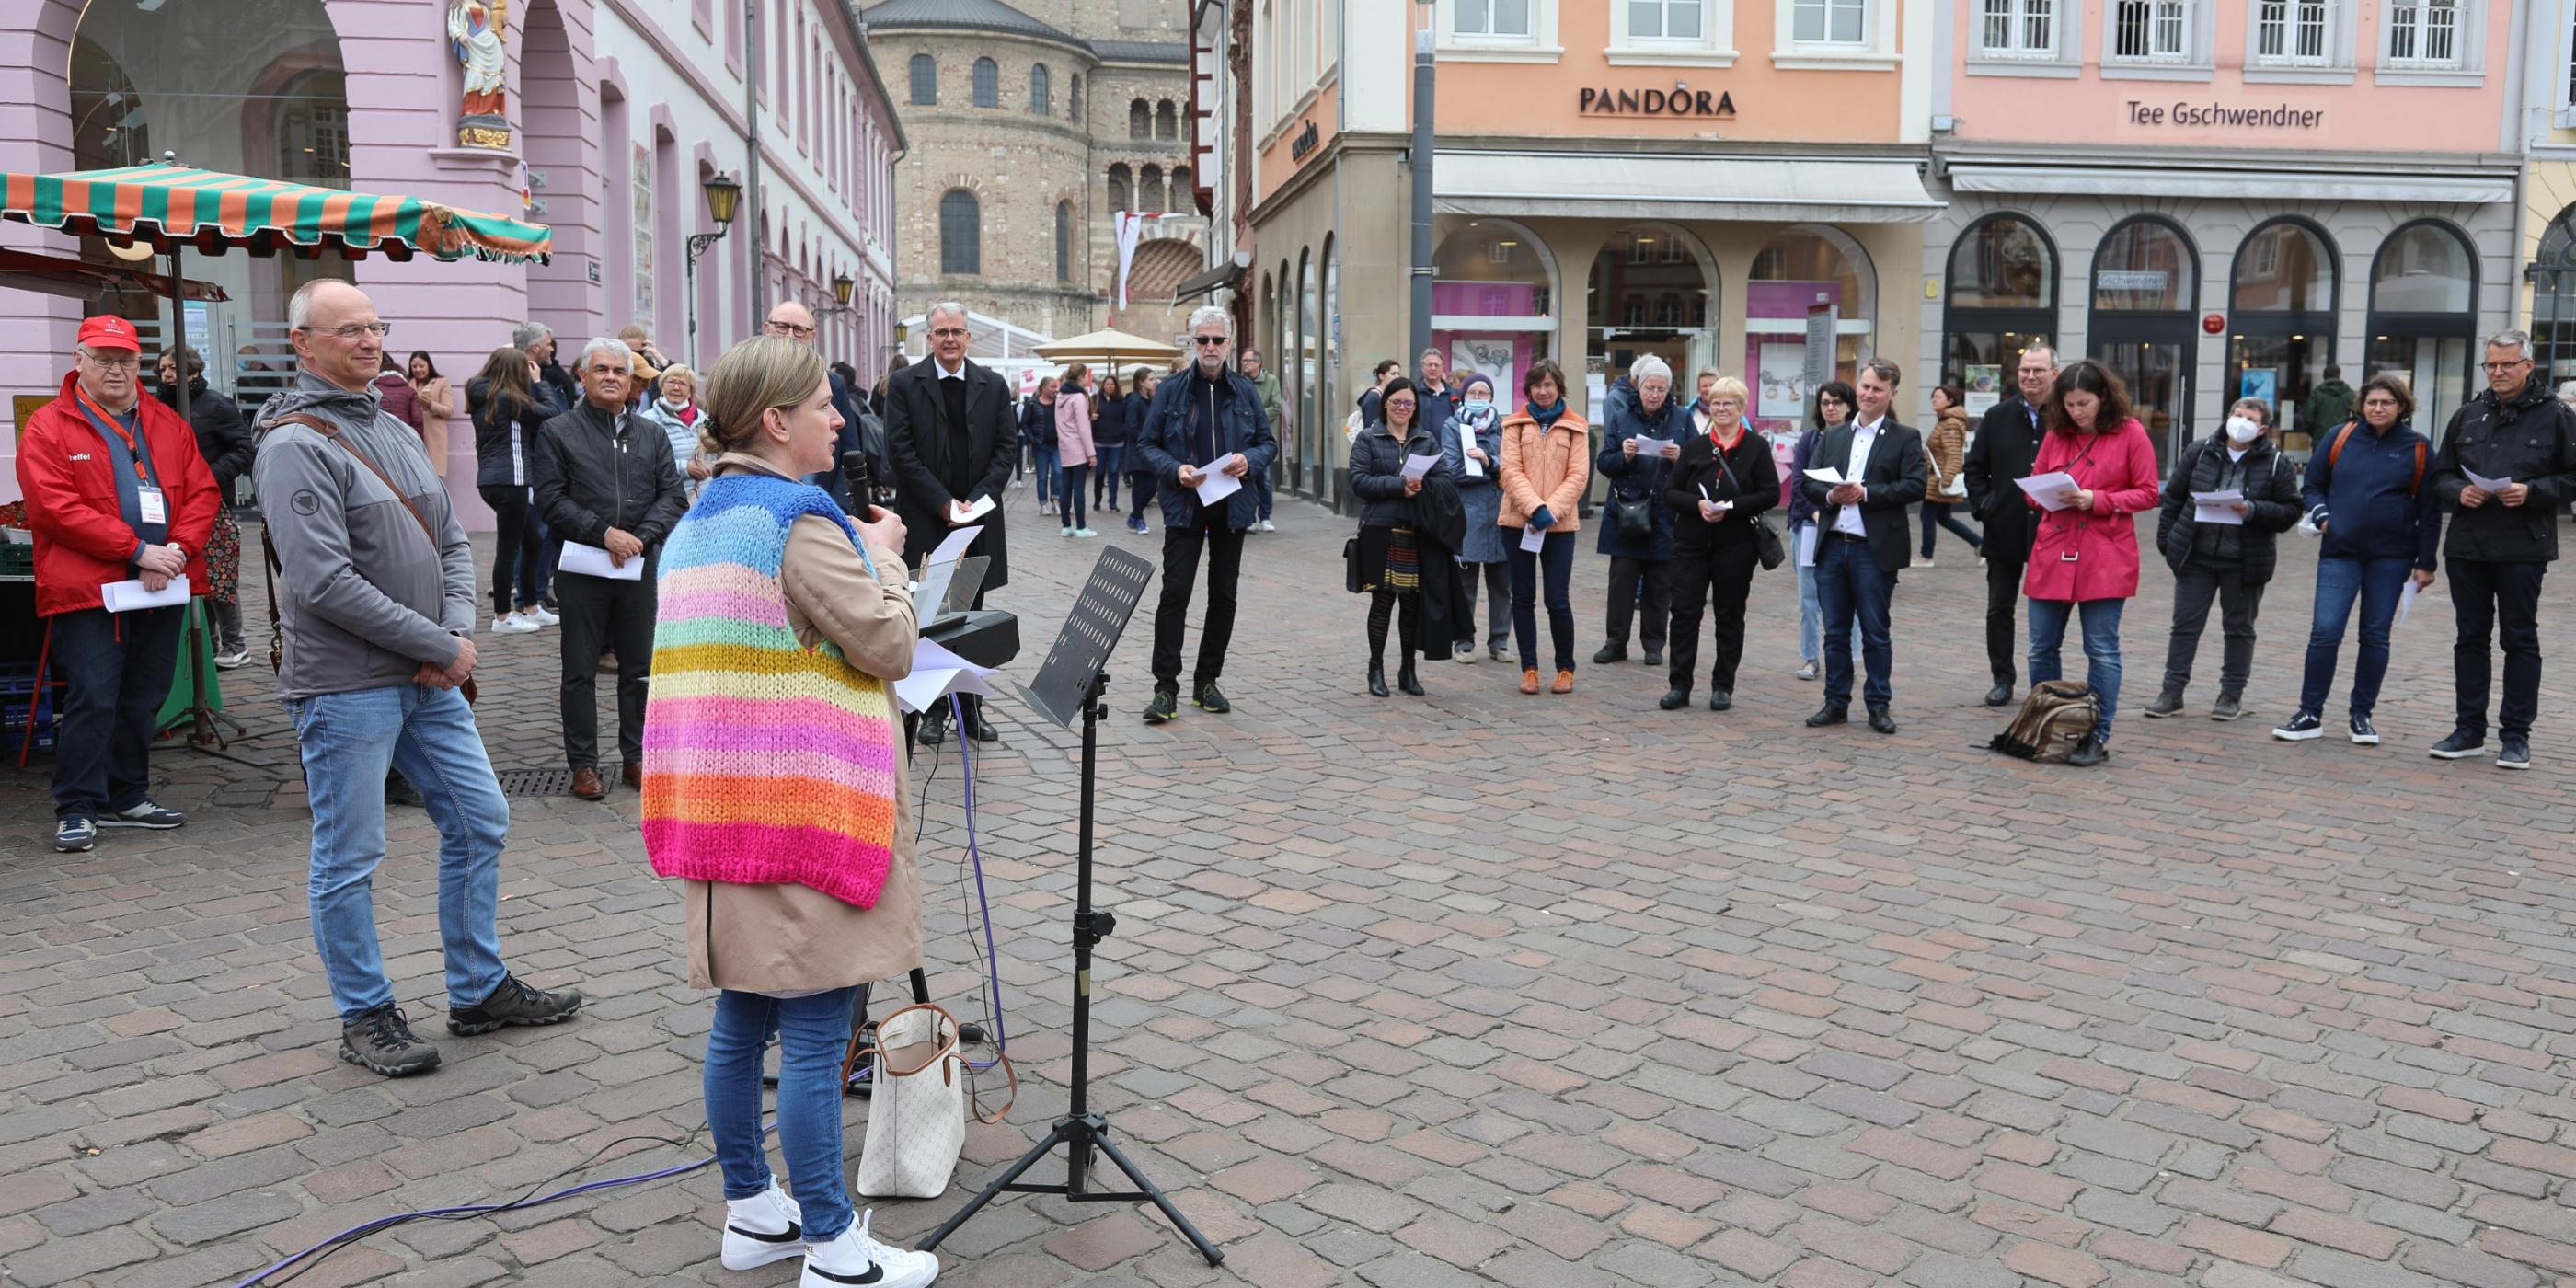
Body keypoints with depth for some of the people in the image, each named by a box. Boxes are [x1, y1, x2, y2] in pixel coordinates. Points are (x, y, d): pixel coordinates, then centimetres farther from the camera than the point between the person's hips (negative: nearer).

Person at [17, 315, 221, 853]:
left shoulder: (169, 425, 12)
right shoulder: (48, 428, -3)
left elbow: (203, 492, 7)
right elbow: (56, 507, -13)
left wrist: (178, 551, -10)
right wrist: (139, 550, -18)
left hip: (163, 590, 5)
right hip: (87, 591, -5)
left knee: (143, 700, 12)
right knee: (91, 701, -5)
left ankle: (127, 798, 24)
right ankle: (77, 809, 7)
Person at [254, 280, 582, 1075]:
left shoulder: (397, 433, 12)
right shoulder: (295, 445, -13)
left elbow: (453, 542, 13)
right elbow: (324, 583, -21)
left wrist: (459, 629, -5)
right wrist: (440, 644, -16)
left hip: (429, 679, 8)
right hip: (345, 687, -8)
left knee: (479, 822, 12)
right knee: (348, 860, 4)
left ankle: (479, 992, 26)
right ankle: (365, 1017, 19)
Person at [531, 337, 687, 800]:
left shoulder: (651, 435, 12)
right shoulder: (558, 432, 1)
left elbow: (673, 495, 6)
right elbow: (551, 500, -7)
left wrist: (641, 536, -10)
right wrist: (603, 533, -16)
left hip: (639, 566, 3)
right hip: (581, 569, -3)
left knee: (639, 668, 9)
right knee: (580, 670, 4)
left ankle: (637, 757, 19)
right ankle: (584, 764, 12)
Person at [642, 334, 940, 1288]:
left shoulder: (699, 522, 12)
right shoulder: (802, 522, -16)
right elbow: (890, 647, -13)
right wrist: (883, 556, 2)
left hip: (723, 808, 9)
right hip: (802, 809, -9)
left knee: (742, 1018, 16)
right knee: (814, 1036, -1)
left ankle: (751, 1210, 29)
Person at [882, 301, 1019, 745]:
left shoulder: (993, 386, 8)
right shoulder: (905, 384, 0)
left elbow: (1006, 447, 6)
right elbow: (902, 452, -5)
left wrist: (977, 499, -7)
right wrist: (944, 503, -10)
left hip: (978, 519, 2)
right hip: (925, 521, -2)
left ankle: (969, 708, 14)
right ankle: (933, 710, 9)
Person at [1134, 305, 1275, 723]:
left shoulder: (1245, 391, 7)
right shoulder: (1171, 390, 1)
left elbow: (1268, 442, 11)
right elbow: (1146, 443, 2)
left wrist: (1250, 459, -11)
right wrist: (1175, 470, -15)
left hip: (1232, 506, 3)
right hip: (1185, 505, -3)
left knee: (1224, 594, 8)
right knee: (1175, 592, -10)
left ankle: (1207, 681, 19)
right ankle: (1165, 688, -7)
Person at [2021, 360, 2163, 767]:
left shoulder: (2130, 434, -1)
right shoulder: (2056, 435, 10)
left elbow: (2147, 494, -2)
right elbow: (2032, 489, 14)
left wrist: (2098, 500, -15)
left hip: (2105, 559, -4)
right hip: (2052, 555, 4)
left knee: (2102, 651, 0)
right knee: (2042, 647, 8)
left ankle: (2097, 738, 7)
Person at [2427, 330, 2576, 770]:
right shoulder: (2467, 416, 10)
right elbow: (2441, 476, 13)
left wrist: (2532, 492, -17)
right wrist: (2459, 492, -7)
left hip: (2524, 549, -4)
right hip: (2468, 546, 4)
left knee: (2520, 640, 3)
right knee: (2471, 637, 9)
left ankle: (2516, 735, 10)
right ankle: (2469, 729, 17)